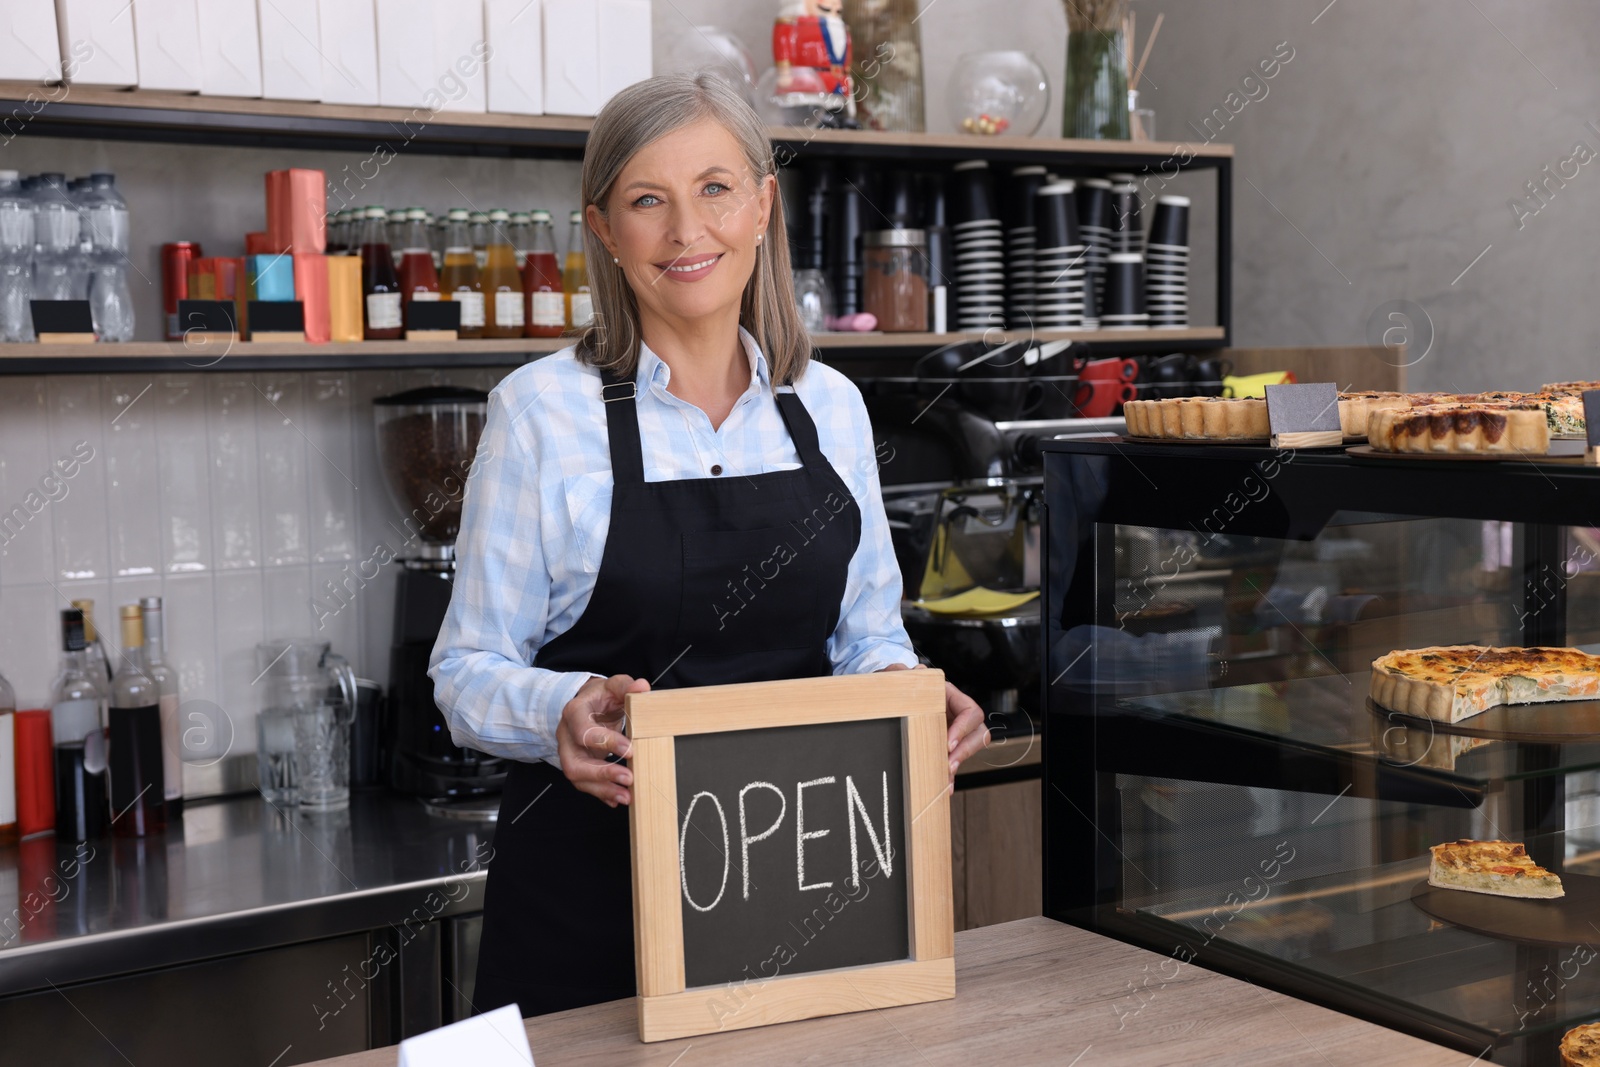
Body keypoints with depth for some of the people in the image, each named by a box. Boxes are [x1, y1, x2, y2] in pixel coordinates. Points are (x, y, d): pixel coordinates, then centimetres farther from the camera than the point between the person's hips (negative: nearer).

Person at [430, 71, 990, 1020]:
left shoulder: (831, 406, 4)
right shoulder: (541, 410, -7)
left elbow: (868, 634, 12)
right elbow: (470, 670, -5)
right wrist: (564, 711, -26)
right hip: (592, 879, -3)